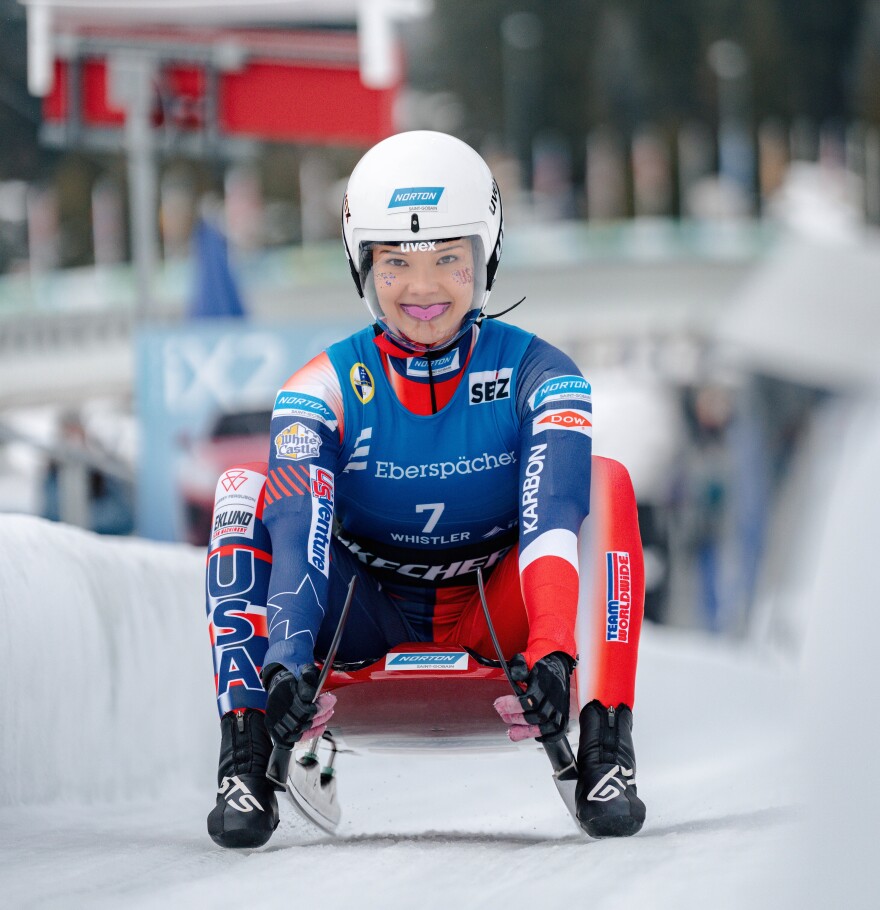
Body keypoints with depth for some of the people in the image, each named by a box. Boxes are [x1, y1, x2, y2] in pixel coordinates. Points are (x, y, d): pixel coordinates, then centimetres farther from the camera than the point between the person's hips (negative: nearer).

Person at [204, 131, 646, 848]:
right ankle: (246, 765, -25)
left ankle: (607, 760, -27)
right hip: (366, 622, 0)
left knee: (604, 482, -23)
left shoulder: (536, 376, -13)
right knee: (247, 491, -22)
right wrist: (286, 659, -48)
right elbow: (300, 537, -29)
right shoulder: (322, 392, -13)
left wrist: (552, 653, -48)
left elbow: (551, 517, -31)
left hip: (491, 620, 0)